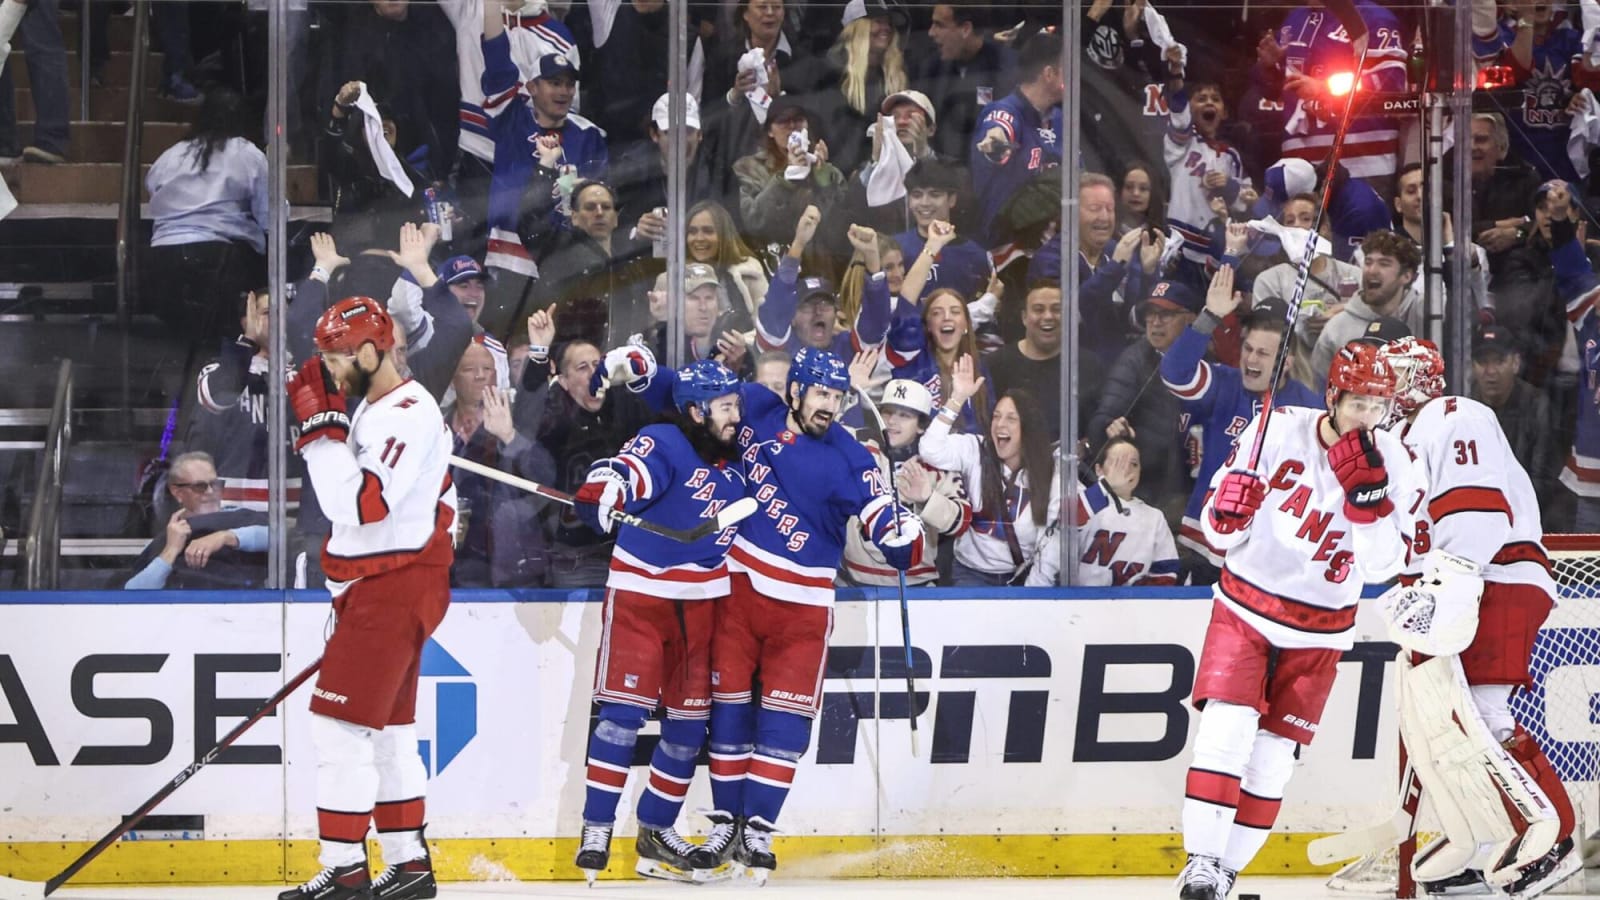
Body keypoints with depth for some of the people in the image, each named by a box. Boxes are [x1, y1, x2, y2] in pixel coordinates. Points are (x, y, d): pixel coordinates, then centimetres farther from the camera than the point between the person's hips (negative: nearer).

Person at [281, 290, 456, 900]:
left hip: (391, 590, -11)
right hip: (379, 588, 11)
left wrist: (321, 427, -24)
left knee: (341, 722, -12)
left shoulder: (406, 414, -18)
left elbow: (358, 503, -28)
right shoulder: (375, 408, 16)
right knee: (387, 726, 14)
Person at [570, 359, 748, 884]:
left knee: (690, 721, 7)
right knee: (624, 711, -9)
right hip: (640, 591, -6)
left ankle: (656, 831, 18)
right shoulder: (665, 445, -13)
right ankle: (597, 830, -6)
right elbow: (622, 474, -31)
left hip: (700, 604, 6)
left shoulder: (735, 457, 9)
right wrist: (599, 495, -53)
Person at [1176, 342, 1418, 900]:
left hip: (1320, 630, 2)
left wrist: (1367, 492, -28)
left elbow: (1384, 564, -15)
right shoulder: (1278, 431, -12)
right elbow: (1219, 533, -5)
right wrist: (1229, 508, -29)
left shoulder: (1392, 462, -9)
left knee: (1274, 754, 3)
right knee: (1227, 728, -17)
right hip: (1246, 606, -1)